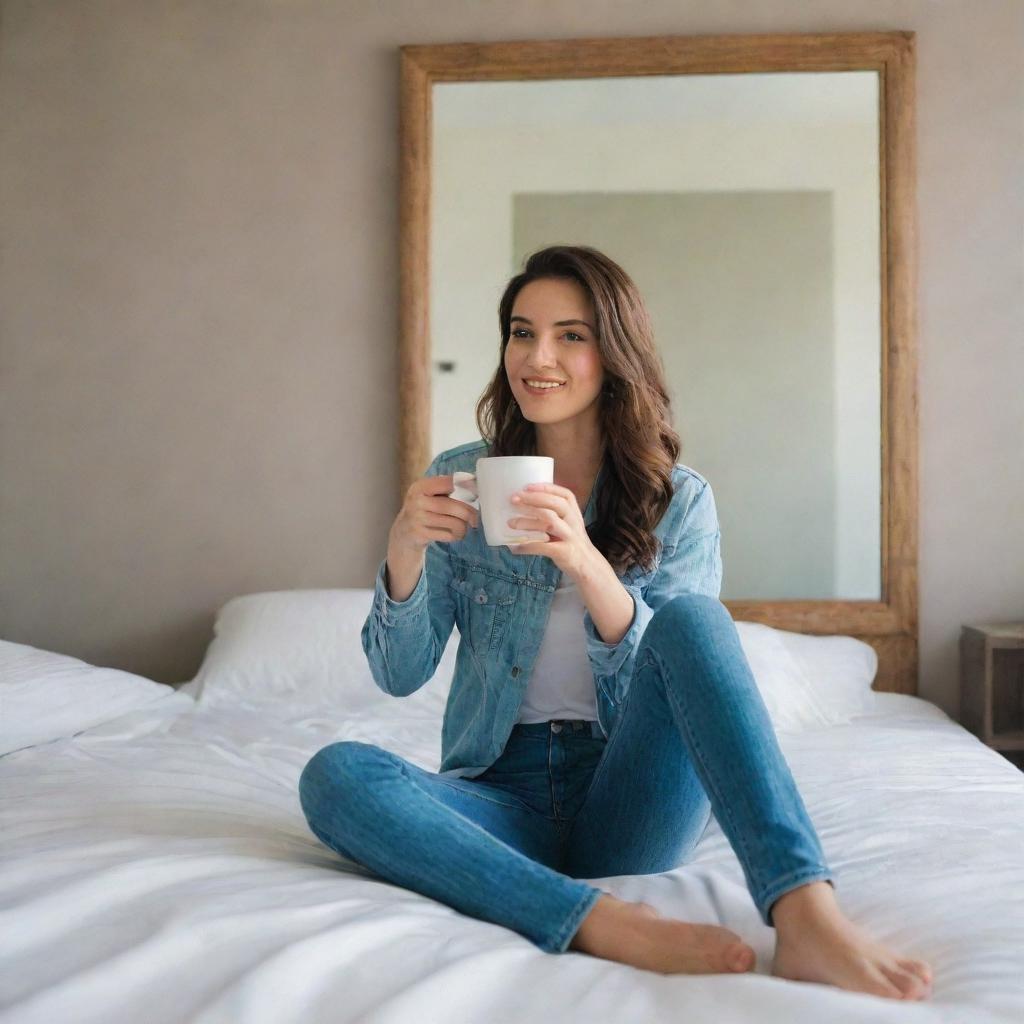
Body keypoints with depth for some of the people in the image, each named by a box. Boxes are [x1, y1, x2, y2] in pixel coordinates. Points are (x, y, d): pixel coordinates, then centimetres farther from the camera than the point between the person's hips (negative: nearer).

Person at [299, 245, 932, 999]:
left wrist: (587, 566, -25)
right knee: (334, 776, -27)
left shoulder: (678, 499, 2)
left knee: (692, 617, -27)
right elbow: (400, 675, 3)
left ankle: (806, 916, -41)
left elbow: (674, 683, -8)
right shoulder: (462, 480, 4)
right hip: (505, 792, 2)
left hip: (631, 805, -1)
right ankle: (609, 925, -37)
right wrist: (404, 554, -18)